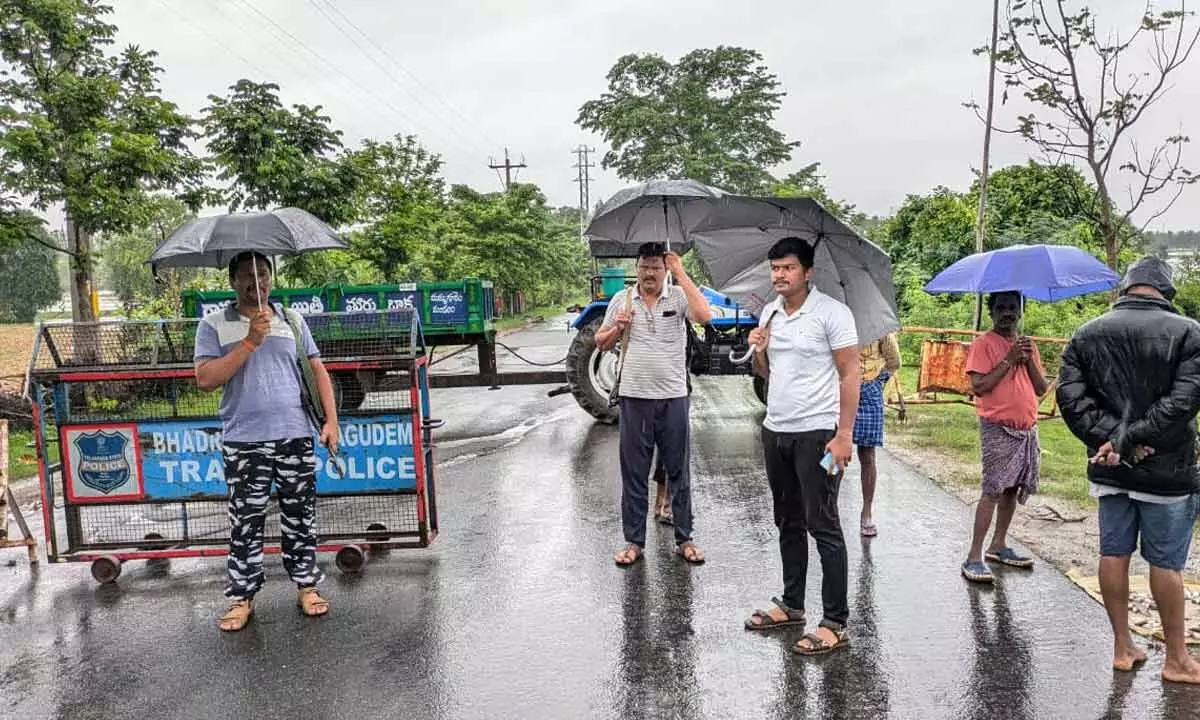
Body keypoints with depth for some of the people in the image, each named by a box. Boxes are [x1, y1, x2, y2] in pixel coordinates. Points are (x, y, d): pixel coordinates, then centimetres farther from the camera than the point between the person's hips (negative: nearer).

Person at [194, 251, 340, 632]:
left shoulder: (293, 320, 11)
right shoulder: (214, 325, 3)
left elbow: (318, 371, 11)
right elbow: (205, 378, -9)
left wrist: (331, 419, 1)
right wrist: (250, 342, -16)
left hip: (297, 436, 2)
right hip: (244, 442, -2)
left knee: (300, 517, 8)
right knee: (246, 523, 4)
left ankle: (307, 586, 20)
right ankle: (242, 597, 16)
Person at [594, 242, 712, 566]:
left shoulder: (679, 296, -1)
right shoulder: (621, 299, 6)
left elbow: (704, 315, -22)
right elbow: (601, 342, 13)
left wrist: (681, 274, -17)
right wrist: (617, 327, -9)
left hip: (673, 397, -1)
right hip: (634, 397, 2)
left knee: (679, 471, 9)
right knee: (634, 474, 8)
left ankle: (684, 539, 21)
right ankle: (634, 541, 19)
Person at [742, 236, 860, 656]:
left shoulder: (831, 313, -9)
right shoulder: (769, 312, 11)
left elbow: (849, 374, -12)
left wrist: (844, 435, -18)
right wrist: (759, 351, -4)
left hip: (816, 434, -7)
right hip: (775, 432, 7)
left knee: (823, 527, -3)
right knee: (788, 523, 15)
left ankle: (835, 624, 6)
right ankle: (792, 605, 28)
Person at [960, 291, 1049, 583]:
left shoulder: (1028, 345, 15)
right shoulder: (983, 343, -5)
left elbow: (1041, 389, 10)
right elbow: (978, 387, -15)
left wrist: (1029, 360, -4)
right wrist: (1009, 360, -17)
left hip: (1027, 428, 7)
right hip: (997, 429, -7)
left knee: (1012, 488, 11)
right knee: (993, 491, -11)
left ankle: (998, 545, 24)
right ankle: (974, 558, -9)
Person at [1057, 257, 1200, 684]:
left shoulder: (1087, 335, 3)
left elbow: (1070, 395, -7)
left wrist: (1113, 437, -12)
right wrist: (1129, 439, -16)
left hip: (1111, 469, 3)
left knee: (1114, 554, 11)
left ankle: (1123, 648, 22)